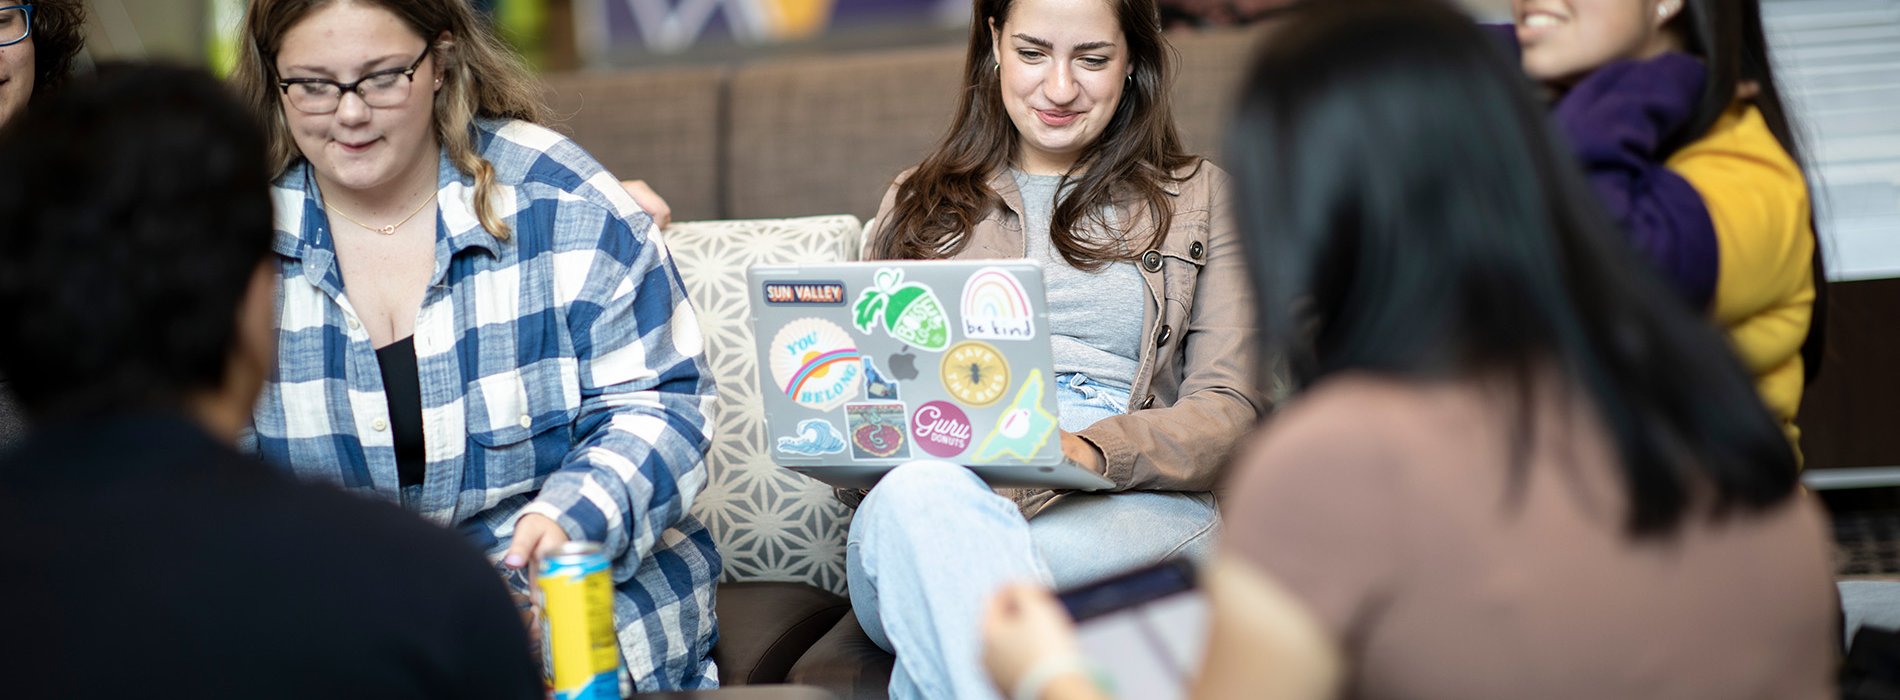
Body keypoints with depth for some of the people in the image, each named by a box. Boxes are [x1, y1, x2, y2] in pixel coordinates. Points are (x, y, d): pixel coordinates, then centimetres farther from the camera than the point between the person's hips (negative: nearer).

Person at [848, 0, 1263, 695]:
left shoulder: (1197, 197, 19)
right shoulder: (916, 204, 26)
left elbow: (1227, 411, 7)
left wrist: (1090, 451, -14)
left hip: (1128, 514, -2)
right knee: (924, 493, -39)